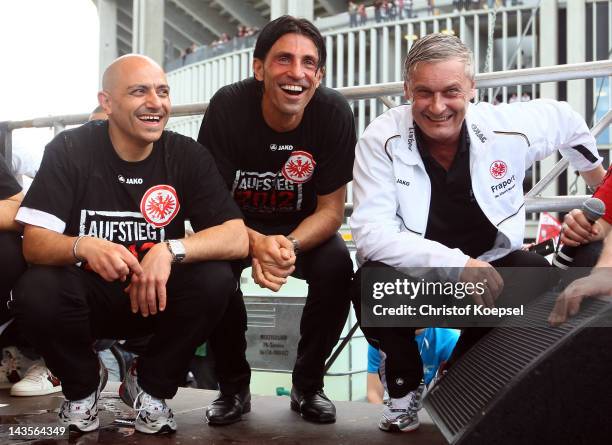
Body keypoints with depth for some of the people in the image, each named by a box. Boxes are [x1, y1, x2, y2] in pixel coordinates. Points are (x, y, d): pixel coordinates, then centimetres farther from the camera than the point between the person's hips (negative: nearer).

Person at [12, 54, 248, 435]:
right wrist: (82, 247, -40)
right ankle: (82, 384, 3)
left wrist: (170, 250, -34)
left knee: (216, 280, -27)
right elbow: (34, 243, -17)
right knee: (35, 292, -31)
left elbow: (237, 238, -16)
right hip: (86, 295, -1)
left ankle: (150, 386, 0)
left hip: (157, 297, 1)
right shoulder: (69, 150, -10)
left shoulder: (189, 156, -7)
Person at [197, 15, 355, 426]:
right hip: (237, 225, 0)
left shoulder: (334, 113, -21)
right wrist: (257, 243, -41)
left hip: (305, 228, 1)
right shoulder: (228, 107, -23)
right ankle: (234, 385, -4)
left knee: (337, 268, -29)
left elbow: (331, 208, -16)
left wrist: (291, 245, -38)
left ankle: (308, 385, -3)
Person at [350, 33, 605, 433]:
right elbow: (371, 231, -25)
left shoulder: (509, 131, -12)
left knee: (538, 277, -25)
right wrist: (457, 264, -33)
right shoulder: (382, 141, -19)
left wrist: (598, 176, 28)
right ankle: (405, 384, 1)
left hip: (488, 268, 3)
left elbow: (565, 118, 10)